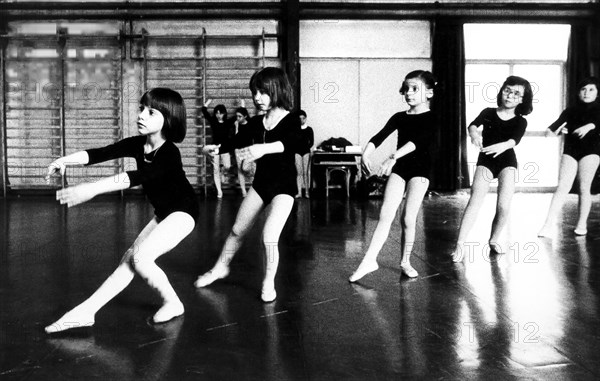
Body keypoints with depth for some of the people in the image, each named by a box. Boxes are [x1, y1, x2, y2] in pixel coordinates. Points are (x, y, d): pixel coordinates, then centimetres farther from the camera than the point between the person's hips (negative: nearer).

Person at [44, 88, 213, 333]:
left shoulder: (169, 153, -28)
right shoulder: (137, 144, -5)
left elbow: (138, 177, -43)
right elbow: (100, 153, -15)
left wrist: (92, 189, -51)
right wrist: (65, 160, -32)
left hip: (182, 212, -8)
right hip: (163, 213, 8)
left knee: (140, 257, -20)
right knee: (130, 259, 2)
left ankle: (172, 304, 1)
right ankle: (86, 312, 5)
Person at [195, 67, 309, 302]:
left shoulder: (290, 121, -15)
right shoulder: (256, 123, 0)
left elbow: (299, 144, -36)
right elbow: (238, 144, 5)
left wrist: (265, 148, -50)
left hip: (283, 187, -5)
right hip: (260, 183, 5)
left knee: (269, 237, -17)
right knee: (237, 230, 15)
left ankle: (269, 283, 7)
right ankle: (220, 268, 39)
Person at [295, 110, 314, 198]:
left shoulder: (309, 129, 6)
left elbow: (311, 142, 5)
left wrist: (307, 147, -8)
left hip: (306, 151, 0)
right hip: (297, 152, 0)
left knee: (305, 172, -1)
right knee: (299, 172, -2)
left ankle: (307, 191, 4)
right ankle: (299, 192, -1)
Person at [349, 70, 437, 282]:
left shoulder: (430, 119, -6)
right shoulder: (399, 117, 8)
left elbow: (417, 141, -23)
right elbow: (380, 136, -4)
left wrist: (393, 157, -37)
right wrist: (366, 153, -23)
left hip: (419, 169, -3)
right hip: (399, 168, 3)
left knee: (408, 218, -3)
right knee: (385, 214, -6)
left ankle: (405, 262, 14)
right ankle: (369, 260, -7)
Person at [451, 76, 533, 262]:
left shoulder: (520, 122, 1)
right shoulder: (488, 112, 2)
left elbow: (515, 140, -20)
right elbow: (473, 125, -17)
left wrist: (503, 145, -43)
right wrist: (474, 133, -42)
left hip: (507, 162, 0)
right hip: (485, 160, 0)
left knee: (503, 206, -13)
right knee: (475, 201, -15)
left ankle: (494, 240, 13)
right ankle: (460, 244, -18)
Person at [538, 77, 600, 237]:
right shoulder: (571, 110, 13)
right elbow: (559, 122, -1)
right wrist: (552, 129, -23)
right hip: (570, 150, 1)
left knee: (584, 188, -2)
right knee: (562, 186, -8)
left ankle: (582, 224, 10)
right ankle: (548, 225, -14)